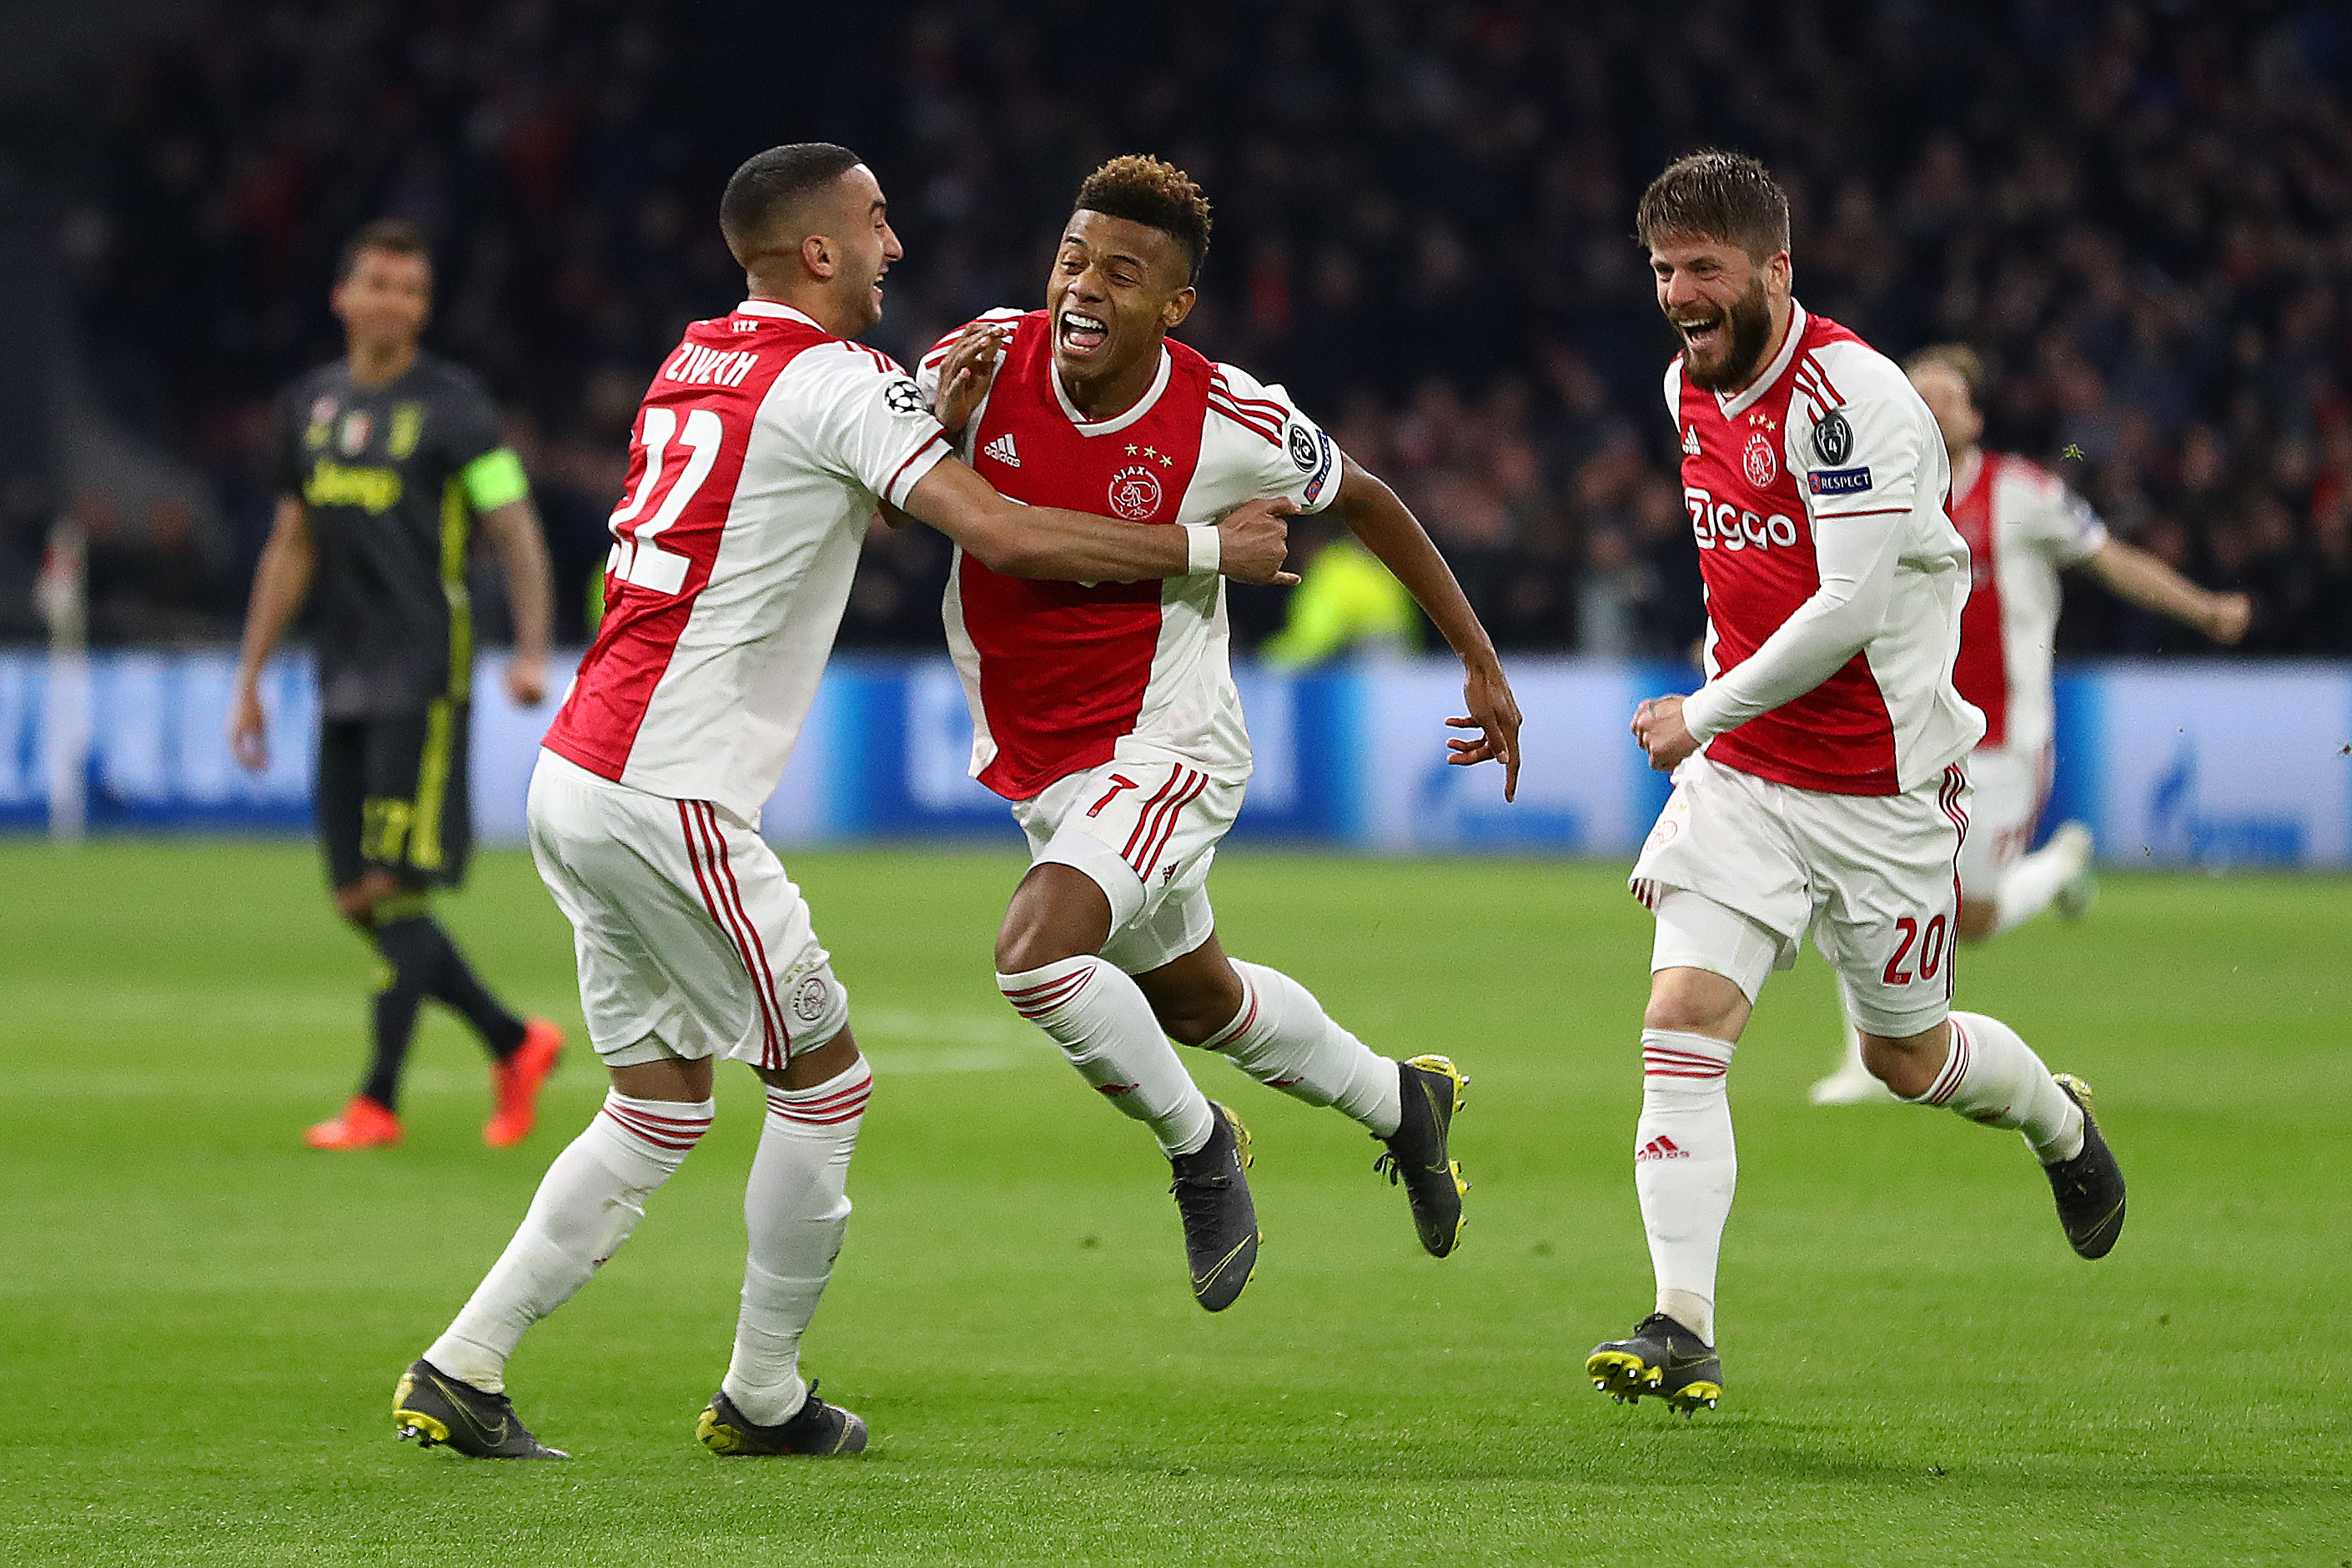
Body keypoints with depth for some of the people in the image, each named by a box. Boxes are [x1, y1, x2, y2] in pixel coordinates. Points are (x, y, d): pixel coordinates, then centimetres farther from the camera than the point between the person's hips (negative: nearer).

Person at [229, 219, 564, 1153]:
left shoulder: (451, 406, -3)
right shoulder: (309, 407, 14)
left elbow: (516, 531, -7)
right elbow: (291, 549, 21)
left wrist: (531, 652, -21)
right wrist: (249, 680, 18)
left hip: (424, 678, -6)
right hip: (343, 681, 6)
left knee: (391, 886, -10)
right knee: (358, 900, 4)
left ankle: (377, 1102, -5)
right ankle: (515, 1045, 18)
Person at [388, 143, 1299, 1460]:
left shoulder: (699, 362, 15)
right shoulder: (835, 380, -10)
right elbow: (1004, 535, -16)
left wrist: (938, 398, 13)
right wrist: (1206, 550, -6)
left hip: (575, 779, 9)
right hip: (668, 798, -9)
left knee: (663, 1107, 15)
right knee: (827, 1083, 5)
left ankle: (459, 1372, 10)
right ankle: (763, 1399, 13)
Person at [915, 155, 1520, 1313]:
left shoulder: (1229, 423, -18)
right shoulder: (991, 361, -13)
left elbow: (1362, 500, 0)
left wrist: (1480, 661, 5)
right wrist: (943, 423, -28)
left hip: (1164, 746, -5)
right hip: (1037, 764, 5)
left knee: (1034, 955, -27)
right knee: (1195, 1001, 23)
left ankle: (1197, 1145, -1)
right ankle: (1400, 1103, 49)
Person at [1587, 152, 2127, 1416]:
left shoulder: (1851, 397, -21)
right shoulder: (1690, 387, 5)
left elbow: (1848, 610, -25)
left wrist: (1703, 716, -18)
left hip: (1883, 787, -6)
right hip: (1742, 775, 6)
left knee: (1905, 1056, 10)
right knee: (1683, 1019, -13)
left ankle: (2062, 1123, 44)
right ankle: (1683, 1328, -16)